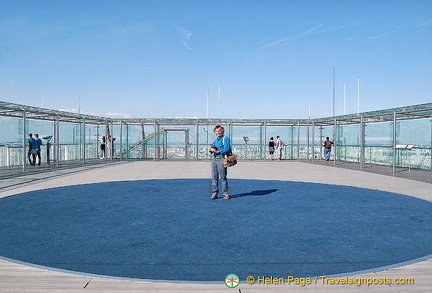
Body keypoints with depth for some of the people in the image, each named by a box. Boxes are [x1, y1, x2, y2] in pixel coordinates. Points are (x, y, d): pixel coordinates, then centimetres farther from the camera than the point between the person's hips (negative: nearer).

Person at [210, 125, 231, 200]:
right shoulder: (216, 140, 20)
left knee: (223, 177, -3)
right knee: (214, 177, 5)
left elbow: (226, 149, -14)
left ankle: (225, 193, 7)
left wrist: (217, 151, -14)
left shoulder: (226, 139, -2)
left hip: (221, 160, -6)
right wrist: (211, 149, -5)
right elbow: (212, 149, 18)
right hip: (214, 160, 7)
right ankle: (214, 194, 9)